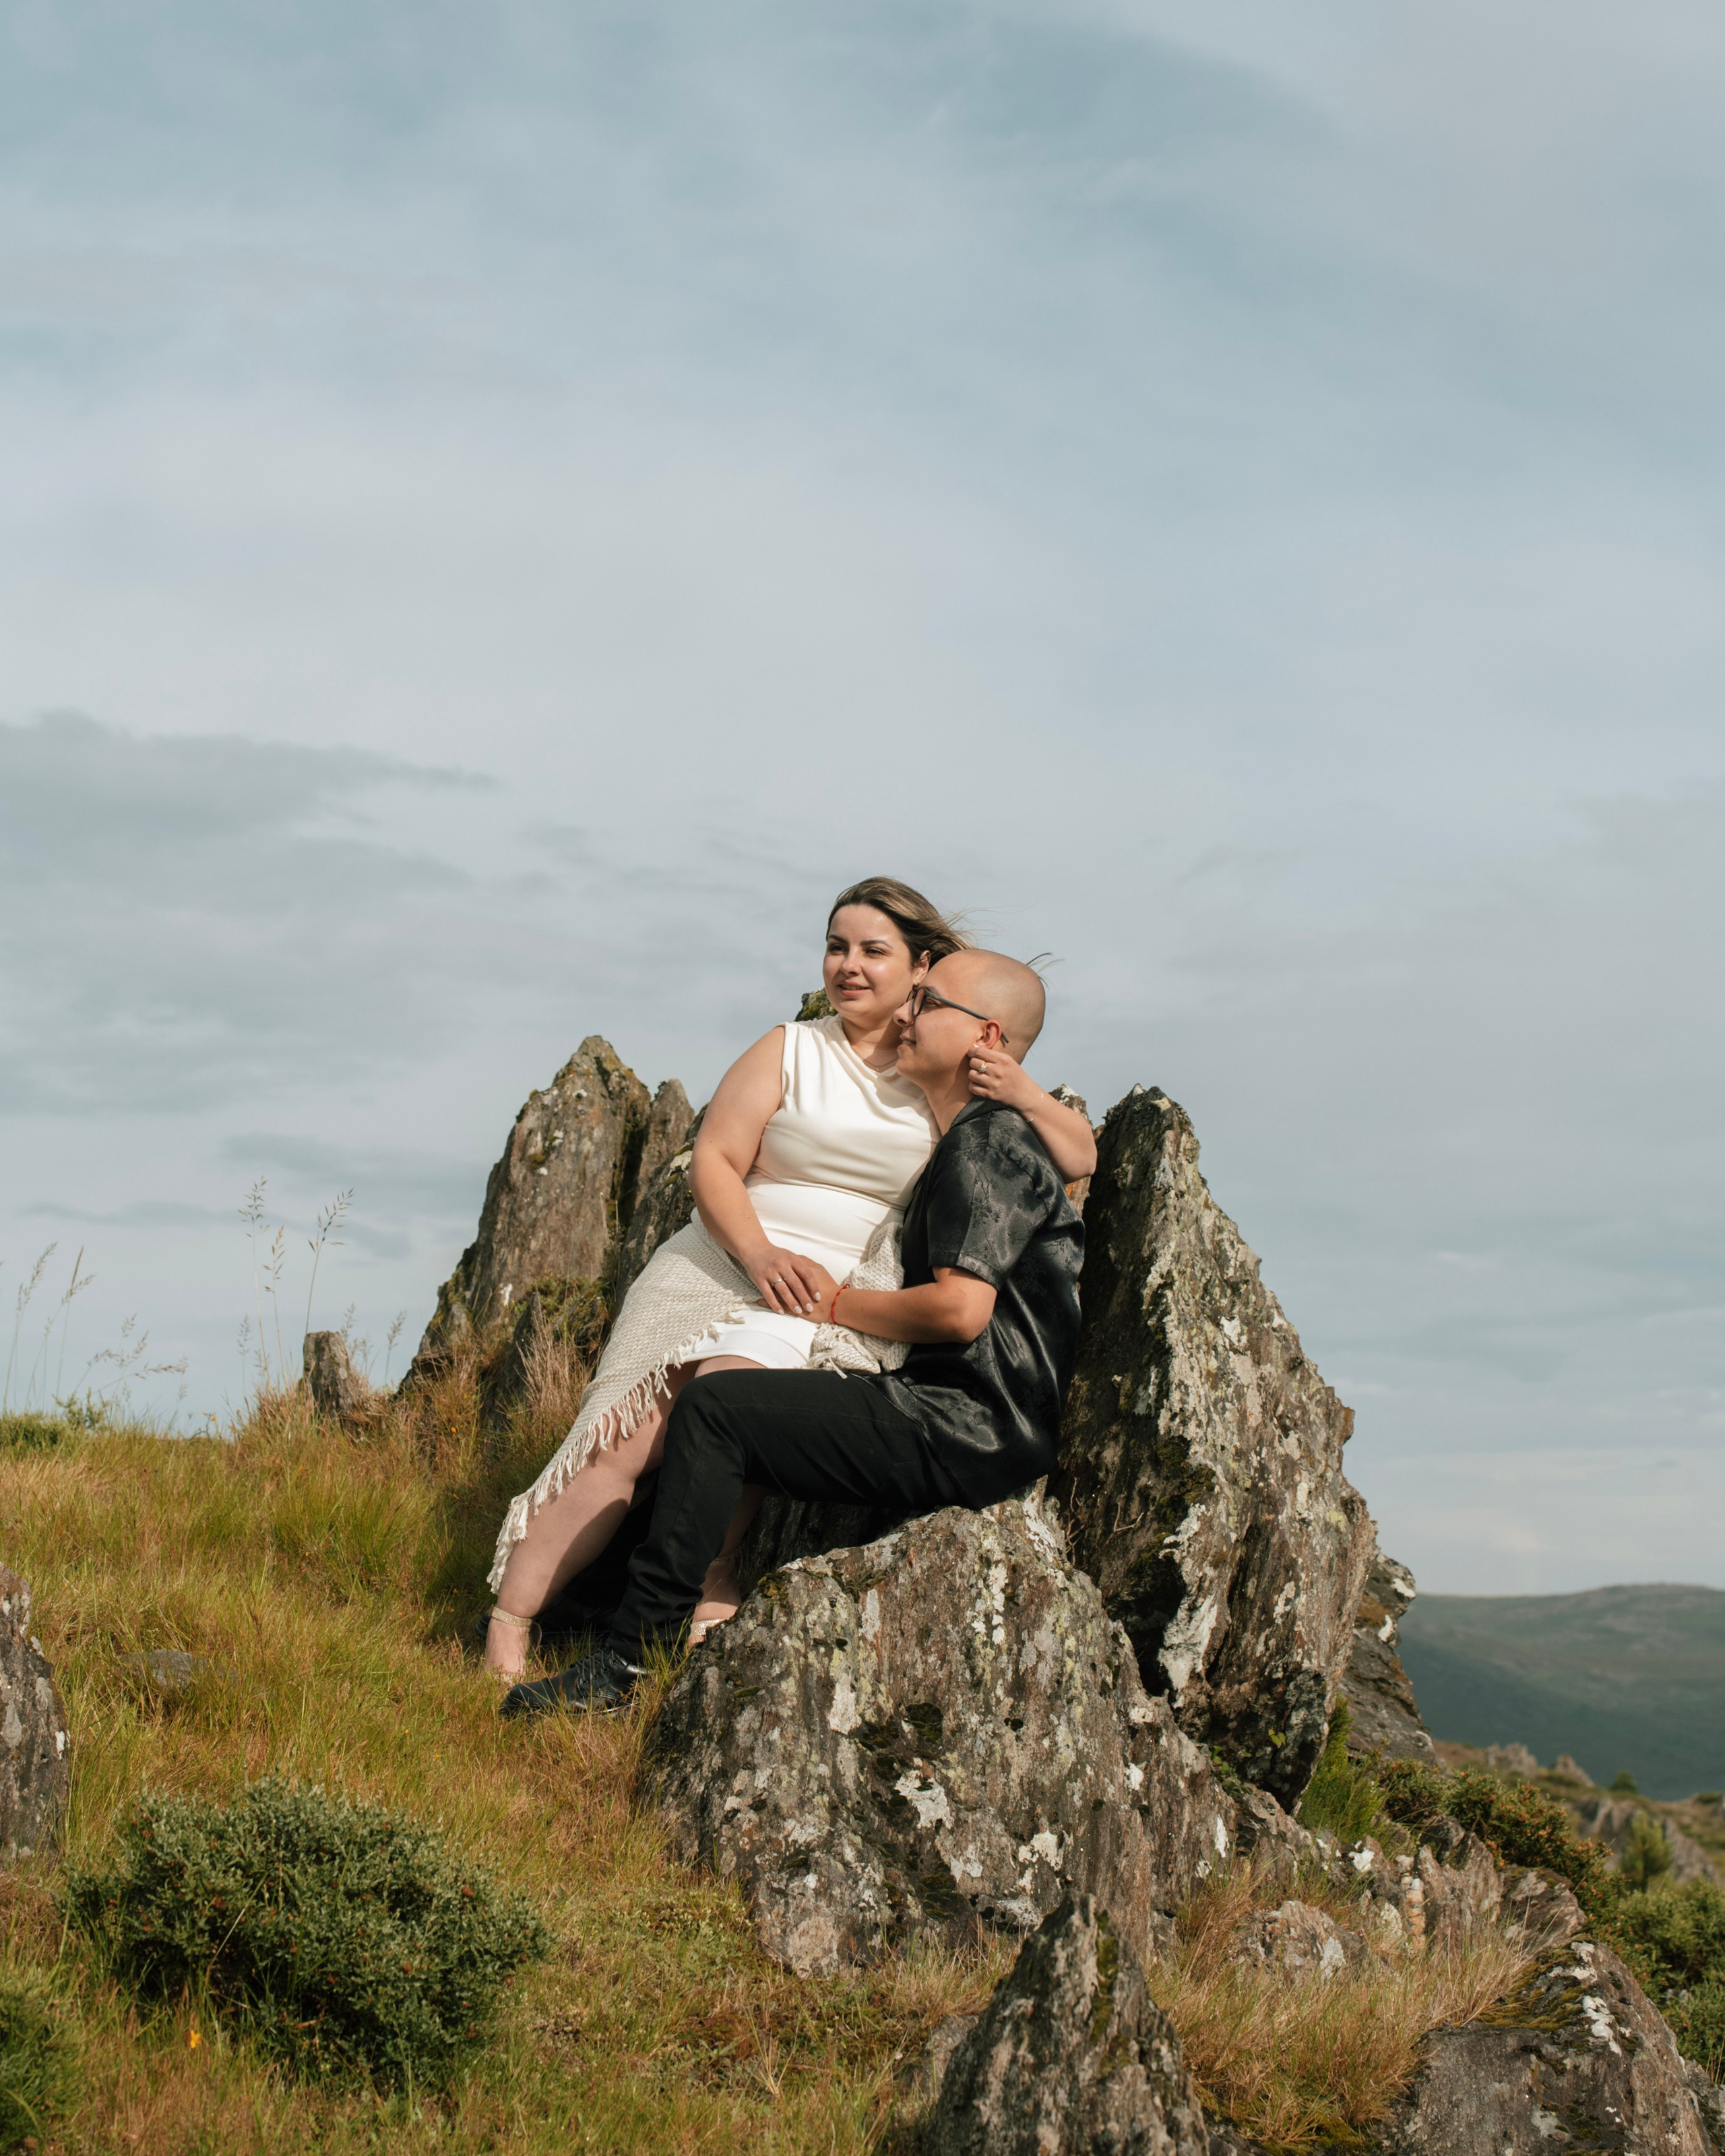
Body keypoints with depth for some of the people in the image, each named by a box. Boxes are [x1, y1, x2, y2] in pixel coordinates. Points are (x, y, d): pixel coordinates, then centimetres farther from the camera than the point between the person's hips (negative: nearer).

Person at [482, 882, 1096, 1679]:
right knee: (625, 1439, -15)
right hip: (724, 1268, 1)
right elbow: (713, 1163, 2)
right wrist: (761, 1255, -15)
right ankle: (507, 1628, -11)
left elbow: (1081, 1162, 8)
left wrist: (1025, 1096, -12)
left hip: (837, 1304, -1)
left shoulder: (949, 1081, 9)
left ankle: (711, 1597, -27)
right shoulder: (788, 1052, 9)